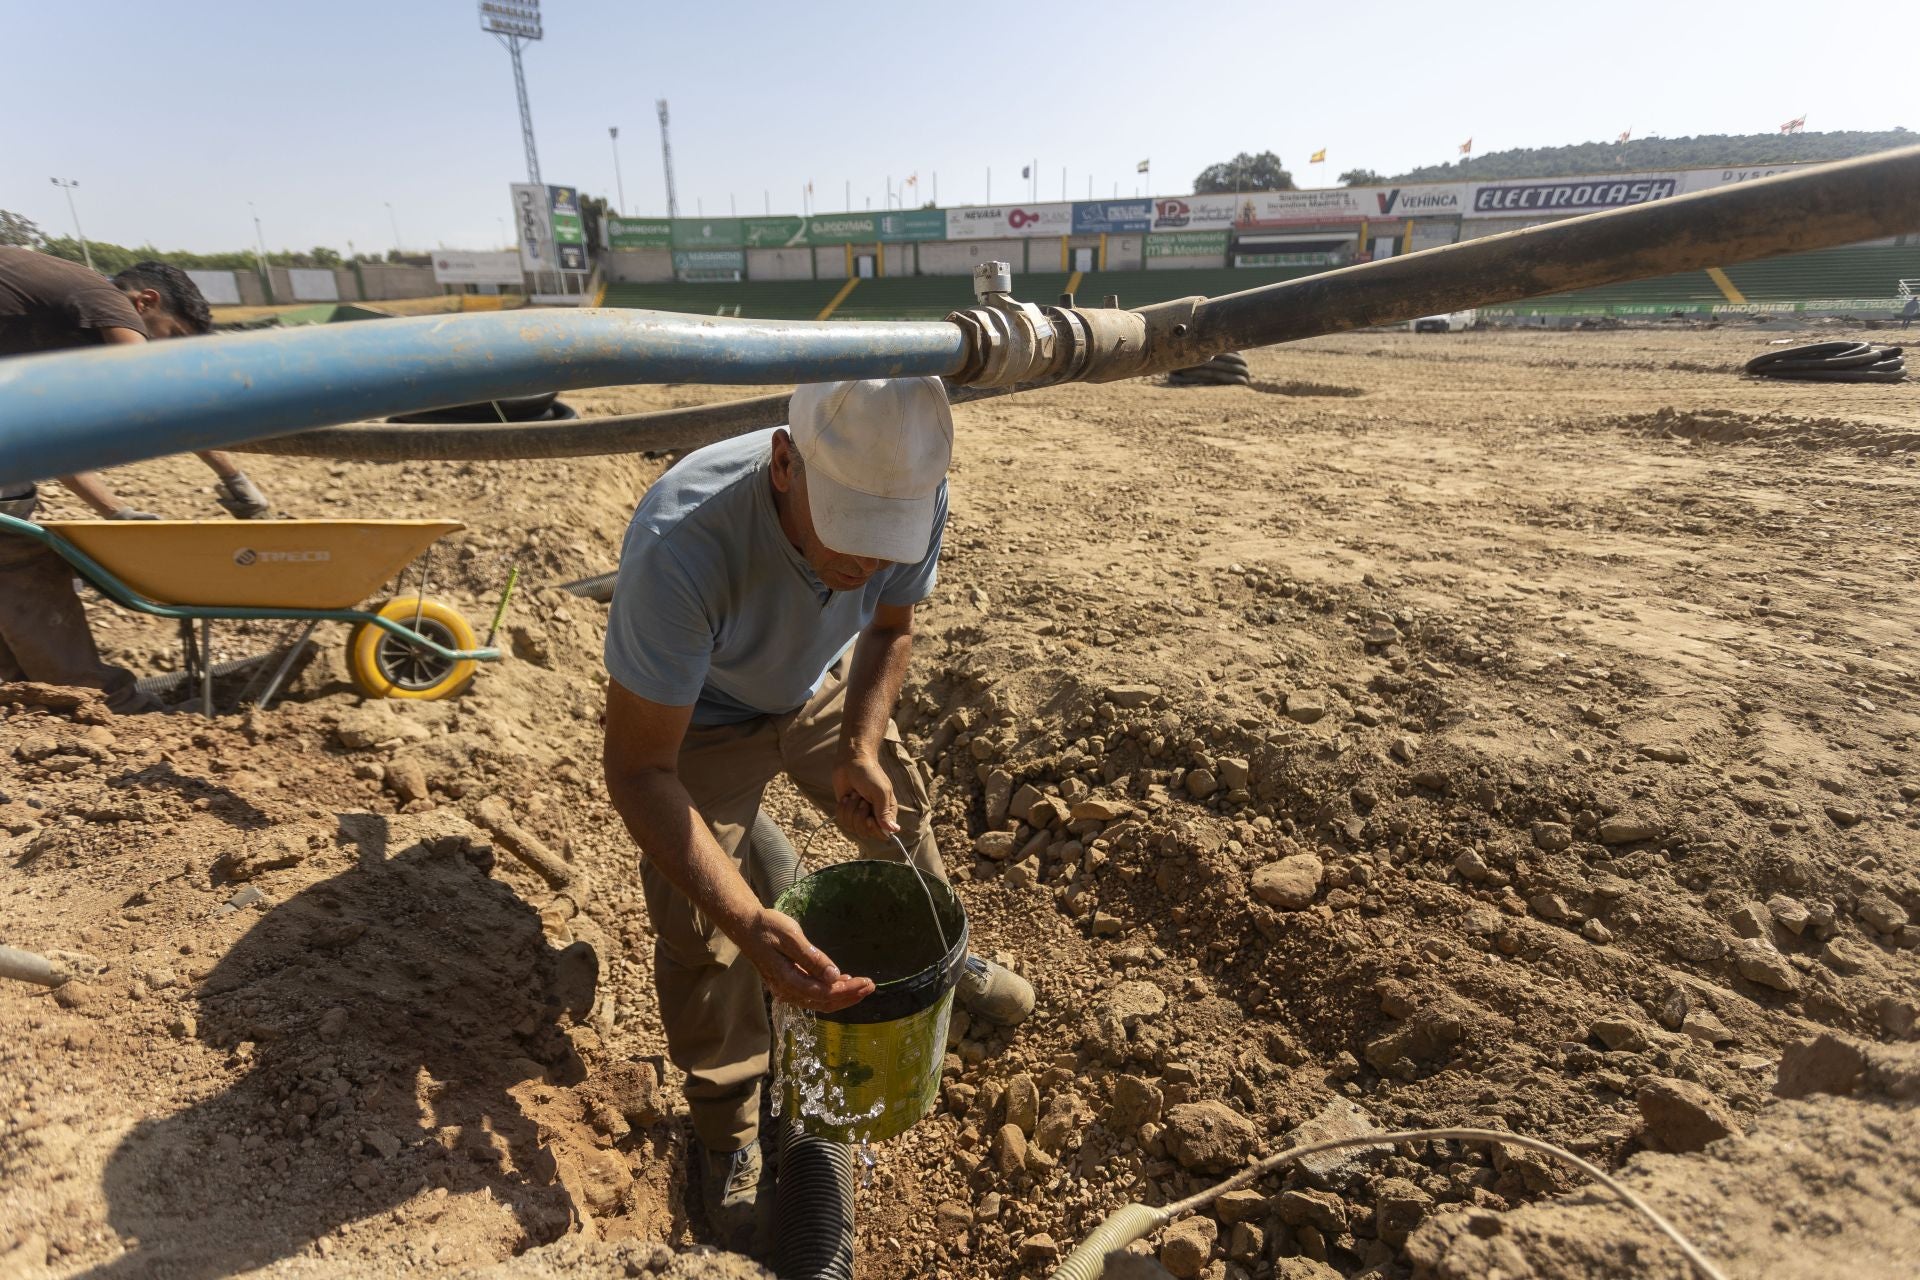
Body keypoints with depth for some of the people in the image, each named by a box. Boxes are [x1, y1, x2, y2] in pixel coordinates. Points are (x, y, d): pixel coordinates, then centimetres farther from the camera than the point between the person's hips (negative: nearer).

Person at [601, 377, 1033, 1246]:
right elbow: (640, 770, -37)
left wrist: (862, 749, -23)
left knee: (900, 815, 14)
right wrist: (751, 925, -47)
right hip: (696, 715, -3)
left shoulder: (915, 496, -30)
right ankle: (725, 1127, 21)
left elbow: (890, 628, -8)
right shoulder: (681, 546, -44)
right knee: (699, 928, -8)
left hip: (819, 686, 4)